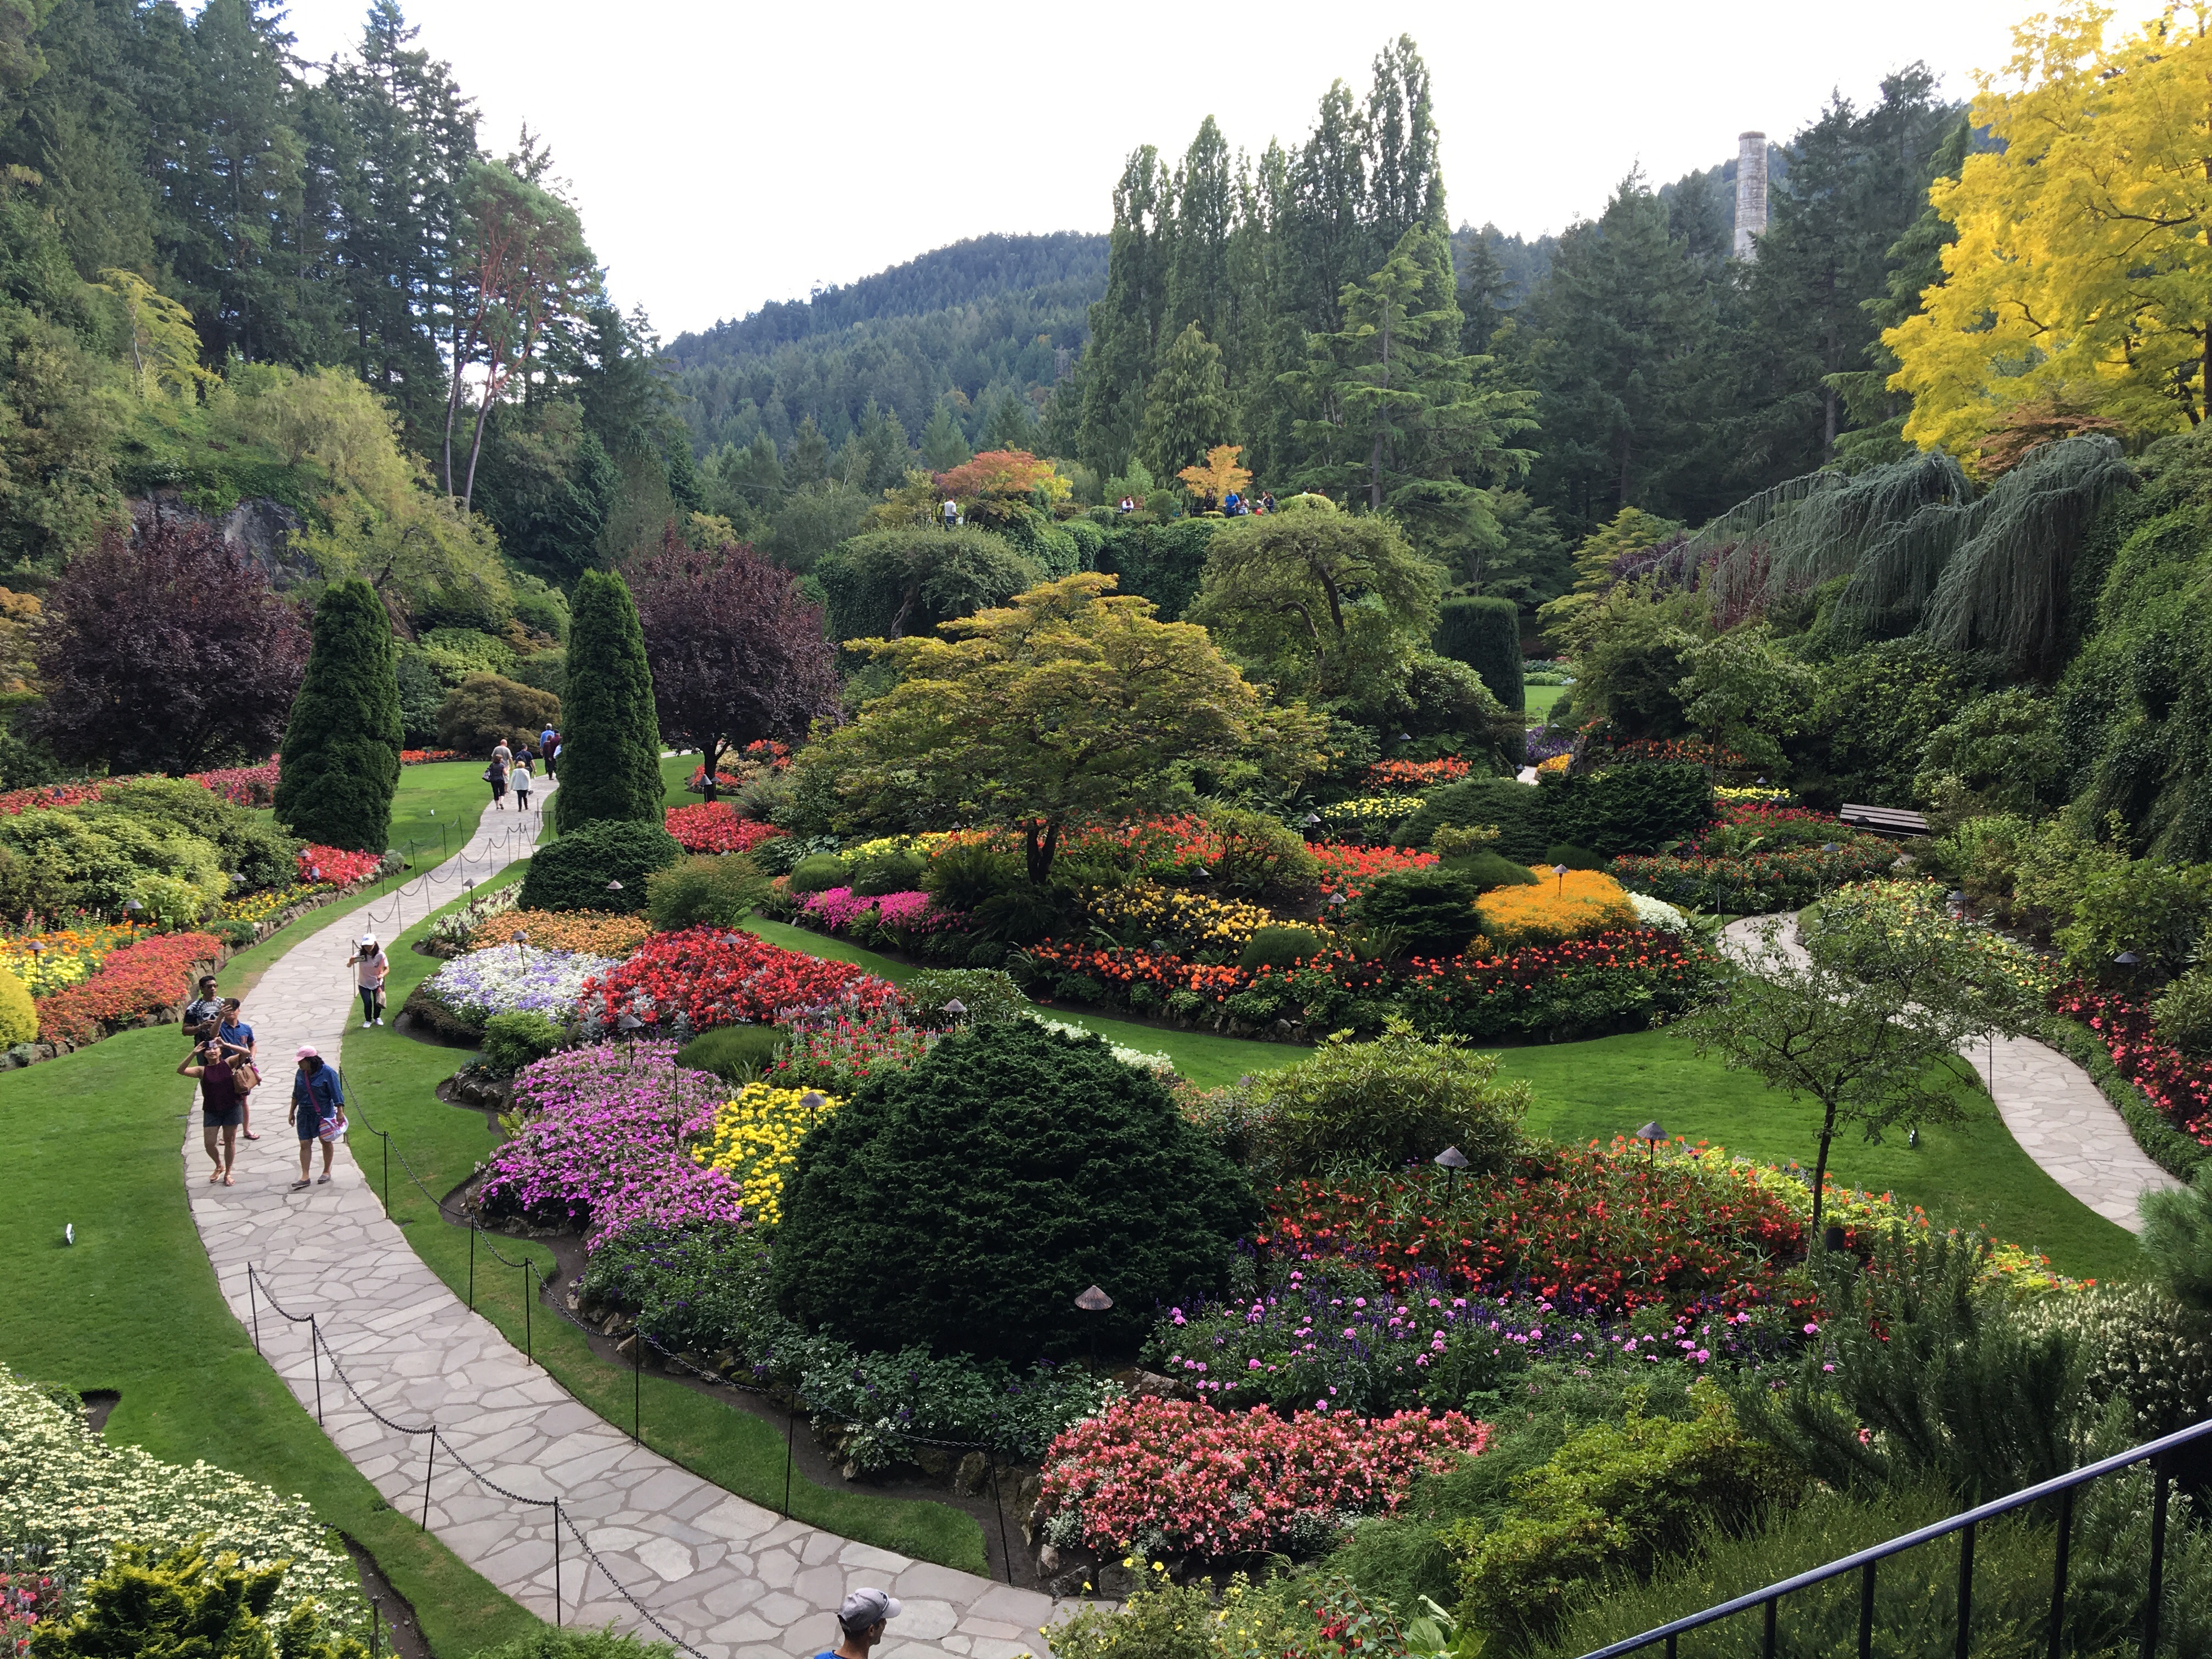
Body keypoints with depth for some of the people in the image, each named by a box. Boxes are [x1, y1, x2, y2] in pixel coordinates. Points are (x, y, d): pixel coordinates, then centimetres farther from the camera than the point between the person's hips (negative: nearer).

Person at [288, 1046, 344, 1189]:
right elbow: (296, 1094, 15)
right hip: (305, 1114, 4)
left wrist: (340, 1112, -15)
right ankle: (305, 1177, -3)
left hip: (324, 1113, -4)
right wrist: (292, 1112, 17)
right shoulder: (300, 1074, 2)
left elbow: (336, 1094, -12)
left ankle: (327, 1171, 26)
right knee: (305, 1144, -3)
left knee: (326, 1142, 11)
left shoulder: (328, 1073, -14)